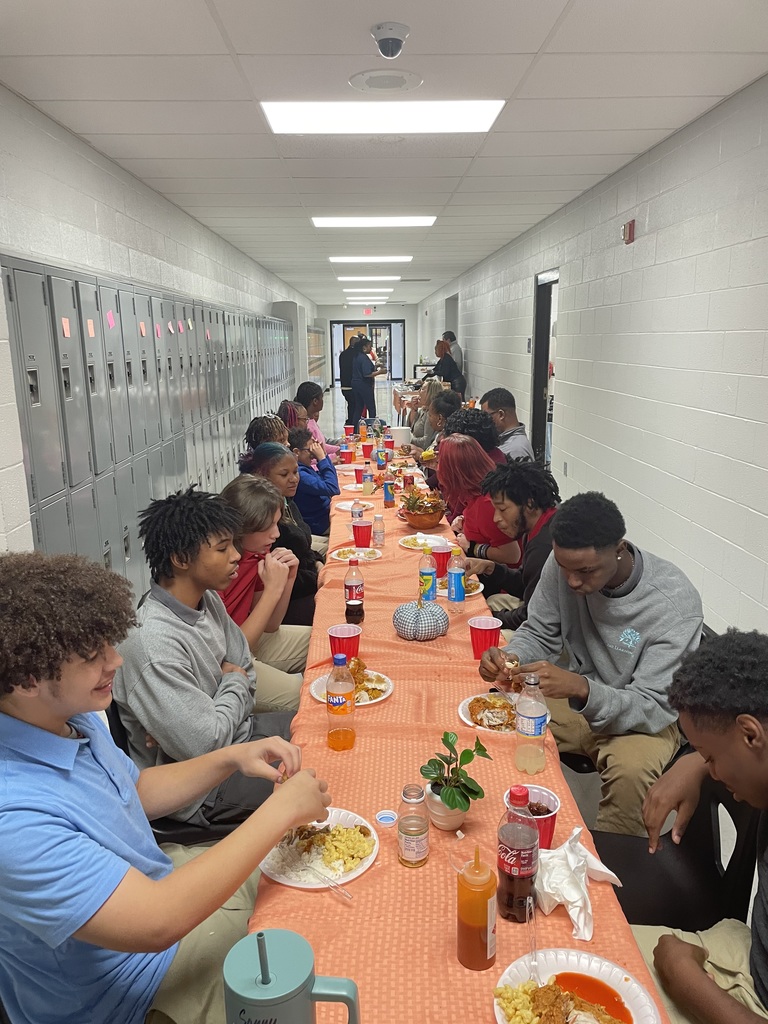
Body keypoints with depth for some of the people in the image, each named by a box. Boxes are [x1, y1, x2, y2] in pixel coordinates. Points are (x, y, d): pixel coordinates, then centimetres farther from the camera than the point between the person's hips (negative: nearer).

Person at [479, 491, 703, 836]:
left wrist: (582, 688, -43)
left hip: (645, 717, -3)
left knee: (631, 770, -35)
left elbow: (654, 707, -25)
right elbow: (539, 633, -1)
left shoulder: (675, 601, -26)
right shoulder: (564, 563, -15)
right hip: (576, 699, 4)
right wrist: (510, 657, -25)